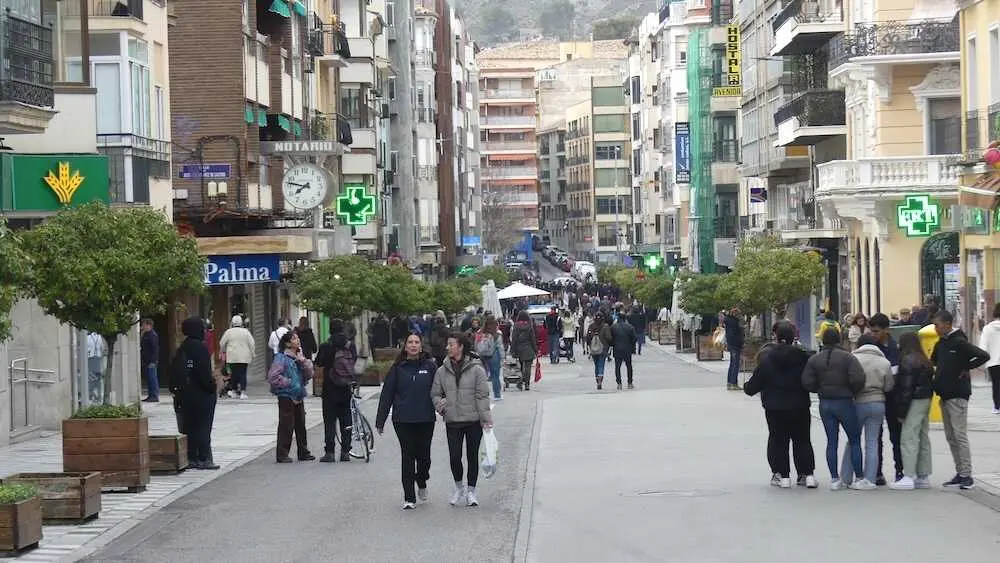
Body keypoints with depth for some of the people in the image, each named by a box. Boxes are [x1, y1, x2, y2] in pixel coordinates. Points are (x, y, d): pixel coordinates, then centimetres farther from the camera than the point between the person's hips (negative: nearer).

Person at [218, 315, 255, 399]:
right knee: (243, 374, 0)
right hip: (244, 357, 0)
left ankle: (234, 390, 13)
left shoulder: (228, 332, -1)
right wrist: (252, 355, 11)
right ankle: (243, 391, -7)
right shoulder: (246, 332, 0)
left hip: (232, 357, 0)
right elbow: (252, 344, 1)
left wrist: (223, 351, 25)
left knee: (234, 374, 9)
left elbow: (222, 344, 6)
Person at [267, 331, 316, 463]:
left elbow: (309, 375, 7)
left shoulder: (300, 357, 14)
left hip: (298, 397, 7)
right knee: (286, 426, -5)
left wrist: (303, 362, -8)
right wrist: (288, 383, -12)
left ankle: (303, 453, 20)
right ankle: (282, 454, 1)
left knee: (301, 425, 12)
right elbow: (272, 377, -16)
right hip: (286, 396, -7)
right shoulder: (281, 358, -9)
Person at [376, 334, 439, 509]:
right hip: (403, 420, 0)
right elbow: (387, 394, 4)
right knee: (408, 457, 0)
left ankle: (422, 484, 36)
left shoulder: (430, 366, 2)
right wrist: (380, 420, 3)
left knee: (423, 455, 4)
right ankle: (409, 498, 6)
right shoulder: (398, 368, 3)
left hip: (426, 420, 0)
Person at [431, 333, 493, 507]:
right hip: (452, 422, 2)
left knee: (472, 456, 7)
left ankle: (471, 491, 22)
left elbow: (482, 395, -6)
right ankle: (459, 486, 21)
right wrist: (439, 404, -9)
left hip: (474, 421, -2)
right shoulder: (442, 371, 4)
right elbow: (435, 393, 12)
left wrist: (486, 418, -9)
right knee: (455, 457, -4)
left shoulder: (476, 369, -6)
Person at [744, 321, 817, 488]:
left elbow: (757, 380, -5)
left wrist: (747, 387, 15)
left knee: (778, 440, 9)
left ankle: (782, 475, 7)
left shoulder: (766, 356, -9)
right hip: (799, 406, 1)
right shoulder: (803, 356, -7)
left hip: (774, 407, -1)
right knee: (802, 440, 11)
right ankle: (808, 474, 9)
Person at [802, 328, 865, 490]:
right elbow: (858, 379, -19)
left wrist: (821, 389, 11)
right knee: (854, 440, 7)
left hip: (825, 404, 3)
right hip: (844, 402, -3)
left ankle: (834, 479, 5)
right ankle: (859, 477, 7)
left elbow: (807, 383, -5)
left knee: (831, 442, 8)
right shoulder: (847, 357, -9)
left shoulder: (814, 360, 1)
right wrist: (853, 392, -1)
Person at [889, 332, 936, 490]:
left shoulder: (908, 361, -14)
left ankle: (908, 477, -11)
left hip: (915, 403, -10)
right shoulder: (925, 361, 15)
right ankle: (923, 476, 17)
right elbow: (931, 382, 16)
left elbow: (906, 388, -17)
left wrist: (901, 410, -15)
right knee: (924, 439, 12)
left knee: (909, 438, -9)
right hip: (926, 400, 10)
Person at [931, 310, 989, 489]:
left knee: (960, 436, -8)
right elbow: (933, 362, 26)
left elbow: (983, 356, -21)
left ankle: (967, 475, -5)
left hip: (958, 395, -9)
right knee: (951, 437, 10)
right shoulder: (940, 344, 11)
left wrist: (966, 368, -13)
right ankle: (960, 473, 15)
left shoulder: (959, 343, -13)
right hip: (944, 394, 9)